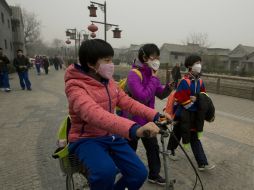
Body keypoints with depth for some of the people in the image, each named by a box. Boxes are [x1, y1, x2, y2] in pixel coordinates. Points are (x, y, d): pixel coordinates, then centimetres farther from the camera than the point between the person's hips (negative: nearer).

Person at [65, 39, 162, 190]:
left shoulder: (109, 81, 4)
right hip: (86, 139, -6)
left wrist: (155, 115, -12)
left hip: (111, 136, 6)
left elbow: (127, 102, 2)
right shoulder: (75, 86, -21)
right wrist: (134, 129, -54)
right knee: (106, 171, -35)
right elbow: (94, 113, -40)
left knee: (140, 173, -1)